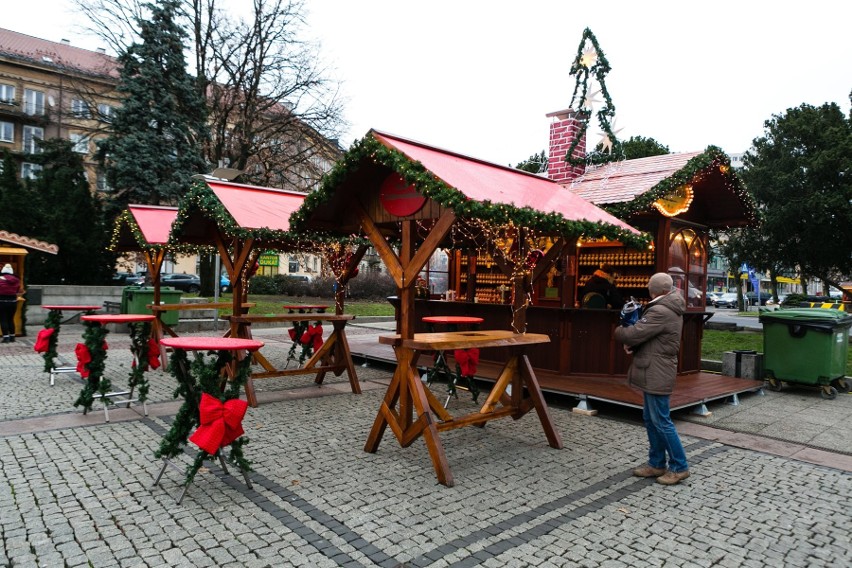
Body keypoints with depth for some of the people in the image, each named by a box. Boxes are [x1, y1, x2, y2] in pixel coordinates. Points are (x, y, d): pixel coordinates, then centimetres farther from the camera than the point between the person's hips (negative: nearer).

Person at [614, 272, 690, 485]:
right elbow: (645, 331, 16)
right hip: (654, 373, 11)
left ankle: (679, 467, 11)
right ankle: (657, 463, 26)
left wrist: (619, 332, 0)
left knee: (661, 421, -1)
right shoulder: (672, 307, 13)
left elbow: (633, 334, -22)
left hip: (657, 374, -11)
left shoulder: (660, 312, -21)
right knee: (650, 418, 17)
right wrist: (632, 343, -3)